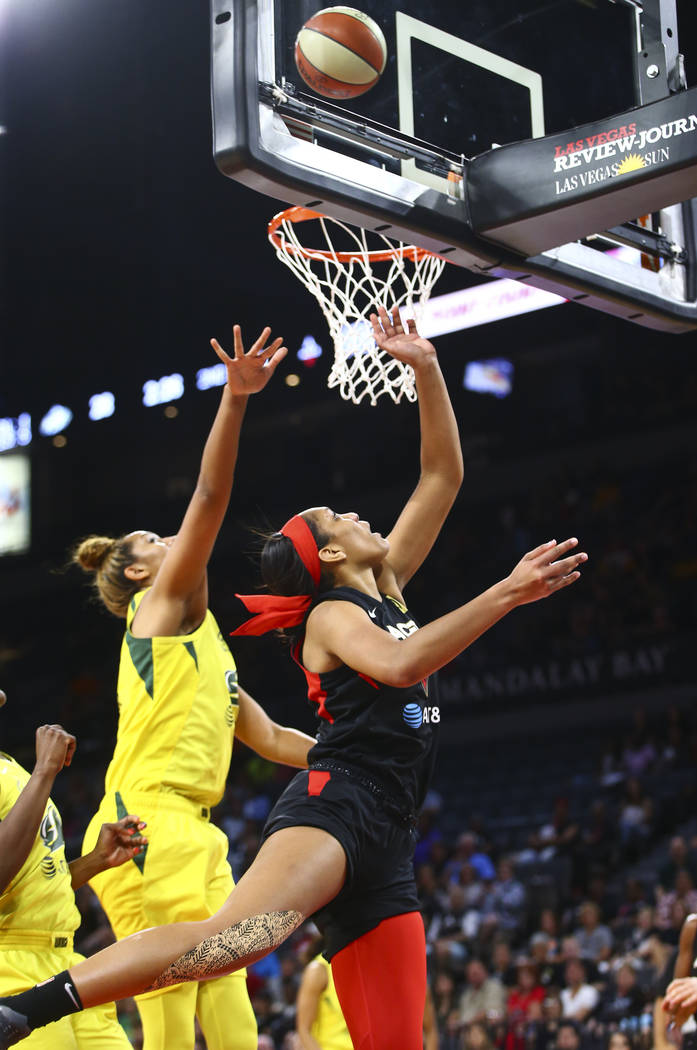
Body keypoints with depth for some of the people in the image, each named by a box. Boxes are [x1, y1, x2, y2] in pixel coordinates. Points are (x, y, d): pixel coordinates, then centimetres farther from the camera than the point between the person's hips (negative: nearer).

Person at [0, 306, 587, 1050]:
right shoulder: (332, 613, 3)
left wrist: (425, 369, 17)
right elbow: (399, 663, -19)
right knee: (242, 932, -36)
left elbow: (442, 477, 25)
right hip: (334, 804, -8)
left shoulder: (386, 588, 25)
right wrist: (505, 595, -21)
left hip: (384, 846, 9)